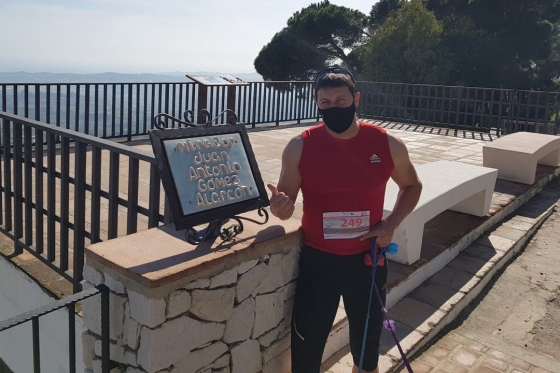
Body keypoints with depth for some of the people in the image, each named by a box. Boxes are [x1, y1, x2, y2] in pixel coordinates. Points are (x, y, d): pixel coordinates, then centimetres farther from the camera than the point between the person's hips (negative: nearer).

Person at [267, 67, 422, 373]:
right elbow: (286, 202, -1)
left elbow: (412, 186, 11)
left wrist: (392, 223, -4)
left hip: (367, 260, 2)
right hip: (317, 261, -1)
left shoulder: (388, 144, -7)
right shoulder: (299, 147, -10)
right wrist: (280, 207, -25)